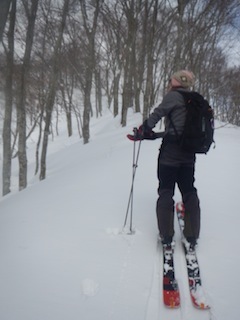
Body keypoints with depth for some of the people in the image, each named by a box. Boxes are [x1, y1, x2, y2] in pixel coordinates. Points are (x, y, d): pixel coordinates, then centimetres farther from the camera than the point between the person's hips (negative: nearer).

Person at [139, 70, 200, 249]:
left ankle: (166, 235, 4)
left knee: (166, 191, 2)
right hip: (189, 153, 6)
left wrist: (144, 130, -2)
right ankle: (192, 236, 15)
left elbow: (158, 113, -14)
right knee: (189, 191, 12)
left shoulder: (173, 96, -6)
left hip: (170, 151, -6)